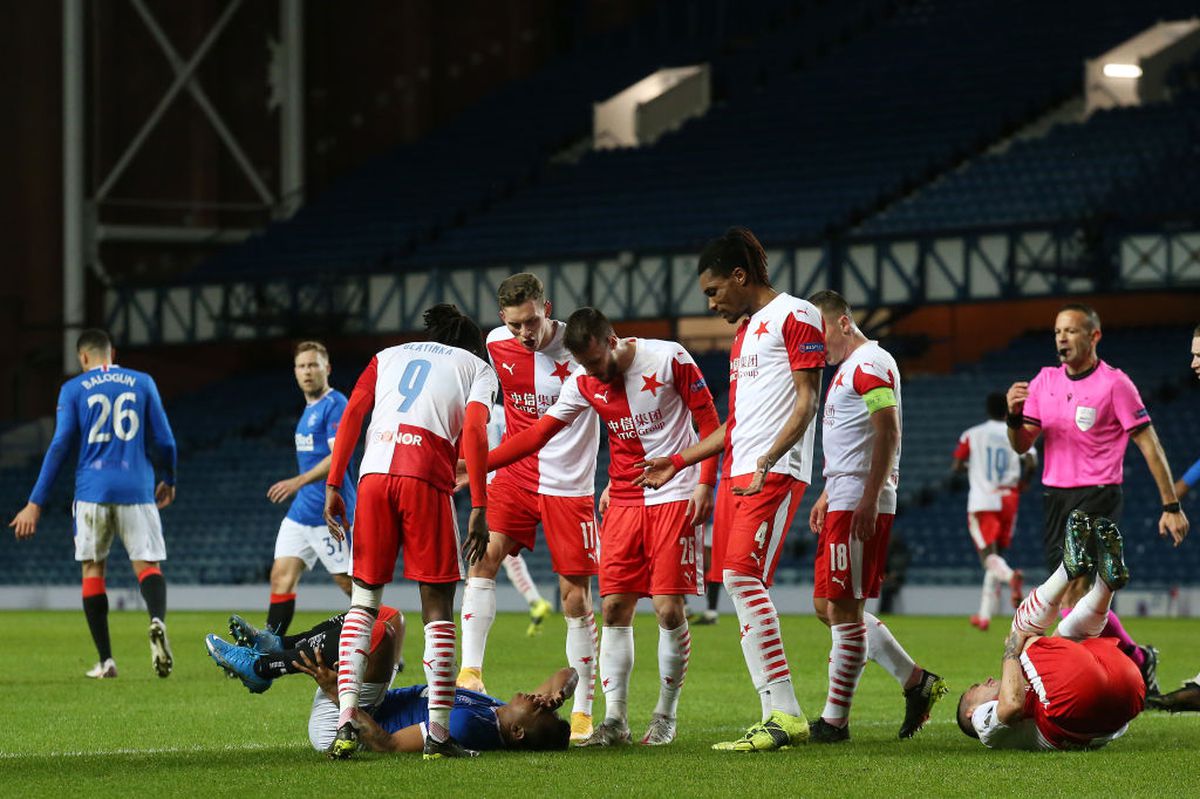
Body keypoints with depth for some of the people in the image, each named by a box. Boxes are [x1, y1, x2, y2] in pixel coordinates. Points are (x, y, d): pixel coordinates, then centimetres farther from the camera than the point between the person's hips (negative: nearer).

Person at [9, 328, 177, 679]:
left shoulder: (73, 389, 5)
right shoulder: (142, 383, 9)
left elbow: (59, 446, -1)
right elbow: (164, 441, 9)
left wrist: (36, 503, 0)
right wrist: (168, 480, 28)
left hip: (92, 490, 0)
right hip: (137, 489, 0)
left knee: (93, 570, 11)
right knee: (147, 564, 1)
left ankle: (106, 661, 7)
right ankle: (157, 620, -33)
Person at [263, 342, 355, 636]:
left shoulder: (335, 405, -11)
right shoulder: (309, 409, 17)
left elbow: (338, 457, -23)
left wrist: (299, 481, -31)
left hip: (329, 512, -9)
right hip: (301, 511, 9)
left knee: (349, 582, -3)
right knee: (281, 576, 2)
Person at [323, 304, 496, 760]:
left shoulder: (387, 356, 29)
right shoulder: (477, 367, 20)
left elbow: (351, 415, 13)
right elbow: (473, 432, 2)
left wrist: (333, 487, 10)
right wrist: (479, 508, -3)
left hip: (374, 473, 3)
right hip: (427, 479, -3)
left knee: (363, 601, 13)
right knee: (437, 606, 5)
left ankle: (346, 722, 1)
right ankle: (439, 734, -1)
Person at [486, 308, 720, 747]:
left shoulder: (670, 359, -10)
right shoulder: (584, 382, 2)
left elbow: (708, 421, -3)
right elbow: (539, 432, 4)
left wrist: (705, 483, -9)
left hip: (675, 499, -4)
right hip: (624, 502, 4)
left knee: (669, 608, -8)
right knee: (614, 608, -2)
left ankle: (666, 715, 6)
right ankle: (614, 719, 3)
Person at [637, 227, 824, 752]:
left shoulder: (795, 316, -5)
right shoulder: (744, 330, 23)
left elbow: (806, 402, -13)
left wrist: (766, 461, -23)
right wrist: (678, 462, 27)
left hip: (775, 473, -9)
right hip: (737, 472, 9)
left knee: (743, 577, -19)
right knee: (740, 588, 3)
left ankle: (785, 713, -19)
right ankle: (779, 717, 3)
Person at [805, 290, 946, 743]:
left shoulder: (870, 364, -10)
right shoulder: (847, 369, 22)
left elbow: (887, 434, -19)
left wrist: (869, 500, -24)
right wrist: (826, 496, 26)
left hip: (860, 505, -11)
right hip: (842, 502, 11)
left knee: (844, 611, -7)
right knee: (827, 606, 11)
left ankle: (835, 721, -3)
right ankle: (916, 681, 14)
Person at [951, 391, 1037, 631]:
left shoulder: (972, 435, 2)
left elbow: (957, 466, -1)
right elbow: (1031, 464, -9)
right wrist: (1020, 484, 9)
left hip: (981, 502, -3)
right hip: (1007, 501, 3)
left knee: (989, 556, -10)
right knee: (996, 554, 14)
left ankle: (1011, 576, -45)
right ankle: (985, 615, 15)